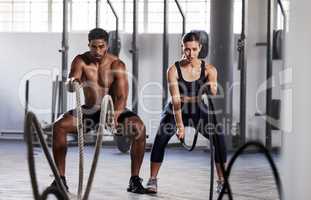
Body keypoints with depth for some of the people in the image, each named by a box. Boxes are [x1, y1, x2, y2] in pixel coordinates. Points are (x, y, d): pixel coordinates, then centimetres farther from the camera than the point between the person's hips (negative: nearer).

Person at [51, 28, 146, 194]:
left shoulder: (117, 65, -15)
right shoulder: (80, 61, -9)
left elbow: (122, 96, -23)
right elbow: (70, 88, -24)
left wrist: (115, 116, -43)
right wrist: (72, 82, -50)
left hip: (114, 110, -2)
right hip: (89, 111, 2)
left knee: (139, 128, -29)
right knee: (58, 127, -21)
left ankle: (135, 179, -19)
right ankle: (60, 177, -10)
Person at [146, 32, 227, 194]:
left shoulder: (209, 69, -14)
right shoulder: (174, 70, -19)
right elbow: (176, 100, -27)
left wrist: (212, 89, -48)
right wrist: (179, 125, -38)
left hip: (198, 111, 1)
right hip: (175, 112, -1)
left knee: (219, 137, -22)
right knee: (161, 137, -28)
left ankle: (222, 181, -9)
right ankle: (152, 180, -17)